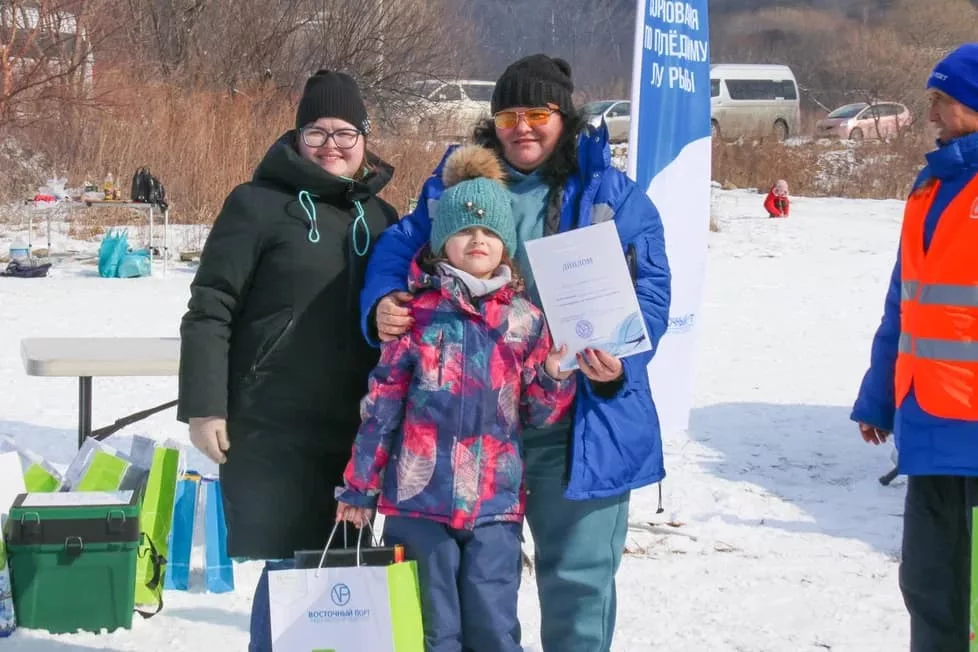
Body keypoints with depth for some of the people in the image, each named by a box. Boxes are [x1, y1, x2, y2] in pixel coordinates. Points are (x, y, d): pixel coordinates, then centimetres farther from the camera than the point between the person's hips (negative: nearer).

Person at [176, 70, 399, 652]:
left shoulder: (381, 219, 12)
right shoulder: (259, 205, -3)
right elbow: (210, 310, -6)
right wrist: (204, 407, -12)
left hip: (357, 432, 5)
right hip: (274, 431, -5)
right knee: (287, 570, -3)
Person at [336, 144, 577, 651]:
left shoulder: (525, 320, 5)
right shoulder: (418, 314, -1)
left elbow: (540, 415, 9)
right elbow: (381, 405, 2)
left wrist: (556, 374, -11)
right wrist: (360, 486, 4)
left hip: (496, 503, 1)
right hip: (419, 498, -1)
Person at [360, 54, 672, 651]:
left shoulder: (610, 193, 1)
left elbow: (649, 286, -5)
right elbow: (398, 253, 10)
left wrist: (621, 359, -23)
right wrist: (383, 305, -12)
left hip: (579, 421, -2)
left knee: (578, 573, 5)